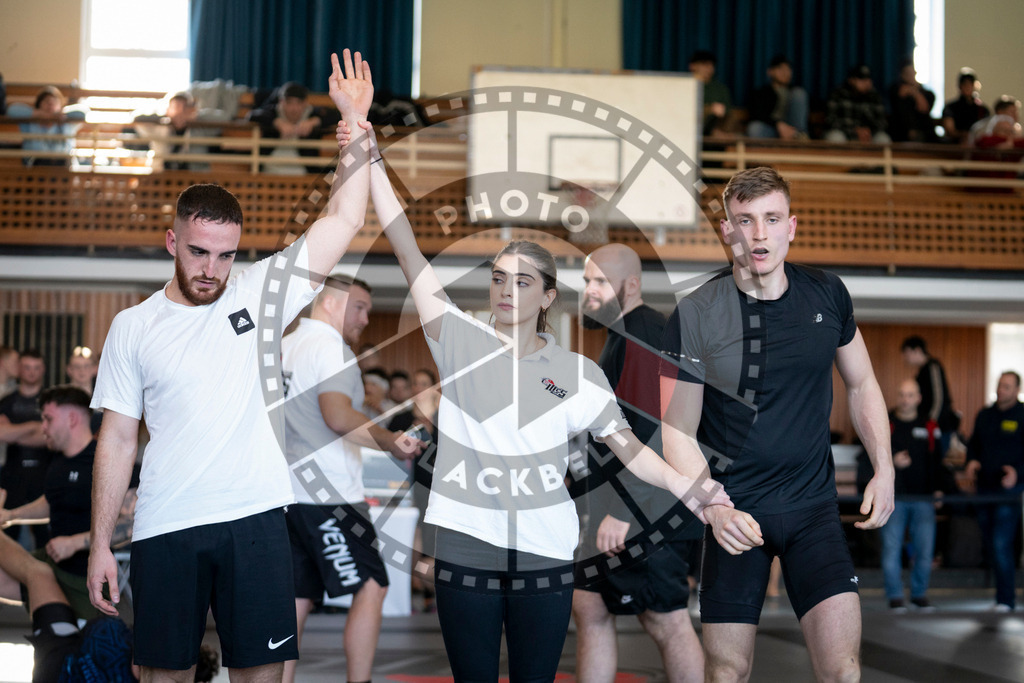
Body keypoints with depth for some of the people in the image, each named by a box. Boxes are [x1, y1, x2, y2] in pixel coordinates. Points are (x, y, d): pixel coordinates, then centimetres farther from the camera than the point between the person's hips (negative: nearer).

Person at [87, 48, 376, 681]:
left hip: (255, 517, 0)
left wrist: (356, 120, -5)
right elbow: (118, 439, 6)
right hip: (165, 529, 0)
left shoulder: (260, 293, 5)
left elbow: (343, 219, 0)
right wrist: (100, 544, 3)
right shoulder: (133, 327, 5)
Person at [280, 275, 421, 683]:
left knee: (298, 600, 9)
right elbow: (339, 416, -23)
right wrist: (391, 443, -24)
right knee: (370, 588, -4)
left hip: (288, 493, 9)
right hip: (329, 496, -9)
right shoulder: (331, 348, -8)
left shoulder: (283, 348, 19)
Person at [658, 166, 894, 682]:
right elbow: (677, 431, -7)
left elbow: (861, 386, 15)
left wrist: (884, 470, 5)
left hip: (814, 504, 2)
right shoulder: (694, 317, -10)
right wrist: (714, 509, -21)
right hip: (735, 512, -2)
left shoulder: (827, 295, 1)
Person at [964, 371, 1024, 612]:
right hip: (984, 488, 6)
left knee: (1001, 544, -12)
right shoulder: (985, 415, 12)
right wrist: (971, 461, 2)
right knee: (991, 544, 11)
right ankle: (1004, 593, 22)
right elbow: (974, 443, 22)